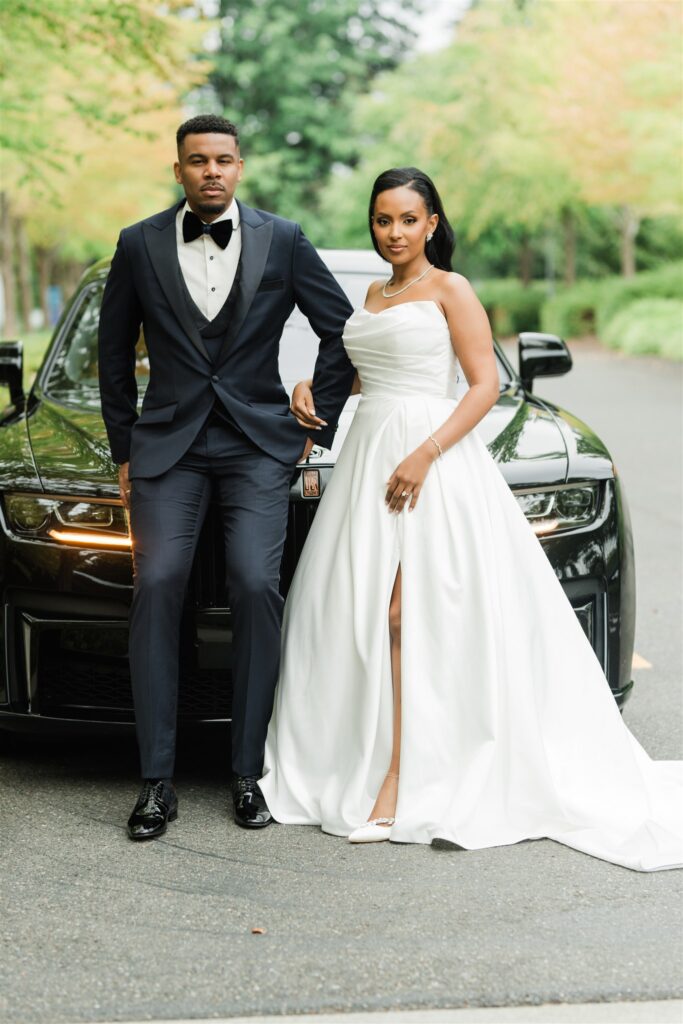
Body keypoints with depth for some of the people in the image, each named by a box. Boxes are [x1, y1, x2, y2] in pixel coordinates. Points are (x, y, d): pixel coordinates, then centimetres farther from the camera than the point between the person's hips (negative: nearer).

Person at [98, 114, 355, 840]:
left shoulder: (283, 242, 2)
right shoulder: (140, 246, 5)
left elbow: (341, 331, 9)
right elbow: (114, 350, 13)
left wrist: (318, 424, 7)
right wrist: (124, 447, 11)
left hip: (258, 445, -1)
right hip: (168, 445, 1)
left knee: (256, 590, -12)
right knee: (156, 589, -10)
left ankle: (249, 774, -1)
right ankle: (157, 781, -4)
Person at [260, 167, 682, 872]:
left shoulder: (450, 290, -1)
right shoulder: (375, 294, 19)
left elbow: (485, 385, -9)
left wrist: (424, 455, -20)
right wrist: (315, 383, 15)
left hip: (432, 461, -7)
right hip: (368, 456, 7)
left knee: (410, 614, -12)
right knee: (363, 614, 0)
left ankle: (401, 781, -11)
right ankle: (364, 765, 6)